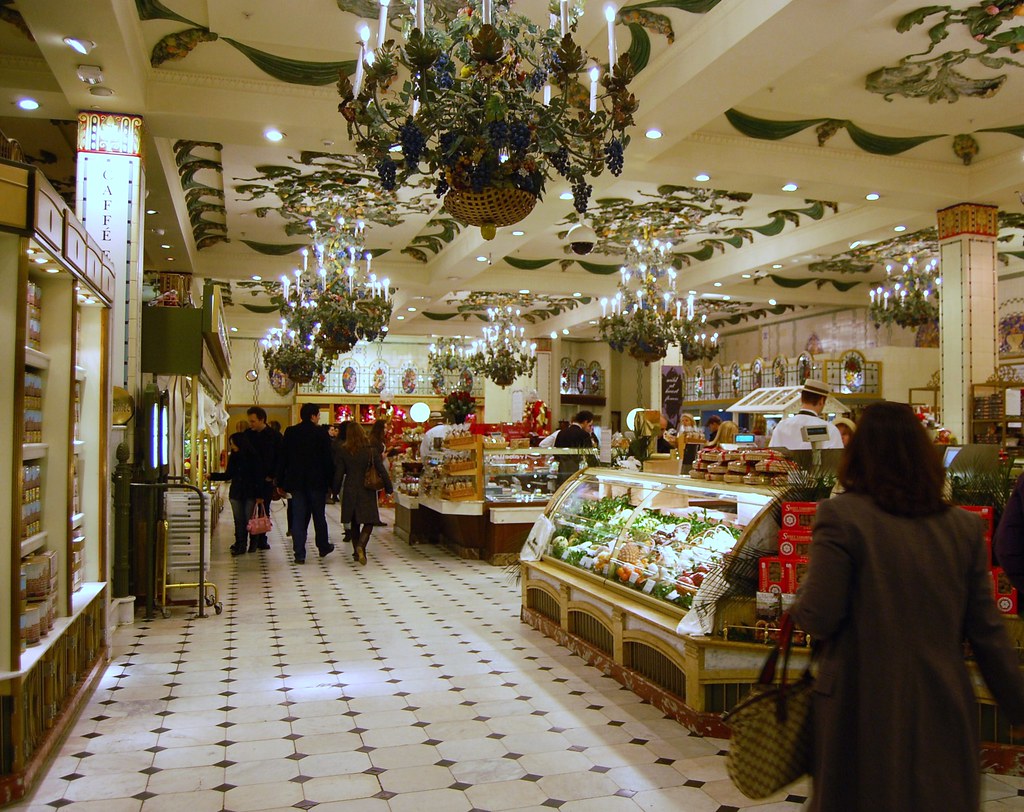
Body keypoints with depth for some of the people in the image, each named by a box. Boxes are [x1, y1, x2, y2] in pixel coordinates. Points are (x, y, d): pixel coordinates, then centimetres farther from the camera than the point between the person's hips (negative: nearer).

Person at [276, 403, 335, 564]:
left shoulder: (290, 432, 2)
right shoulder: (321, 433, -8)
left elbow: (282, 459, 4)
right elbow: (328, 459, -8)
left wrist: (280, 483, 9)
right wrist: (330, 481, -2)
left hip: (296, 482, 2)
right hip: (317, 482, -2)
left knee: (298, 517, 4)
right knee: (319, 516, 13)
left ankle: (299, 554, 0)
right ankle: (323, 547, 28)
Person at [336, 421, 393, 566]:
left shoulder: (343, 452, -5)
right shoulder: (371, 451, -9)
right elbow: (382, 470, -6)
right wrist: (389, 488, 4)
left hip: (350, 491, 2)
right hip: (367, 491, -2)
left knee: (354, 522, 15)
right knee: (369, 521, 1)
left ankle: (357, 551, 18)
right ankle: (361, 545, -22)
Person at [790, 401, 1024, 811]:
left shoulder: (842, 516, -15)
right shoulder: (965, 526, -1)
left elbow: (817, 619, -17)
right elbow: (987, 633, 2)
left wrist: (804, 593, 4)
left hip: (866, 709, -4)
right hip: (944, 713, 4)